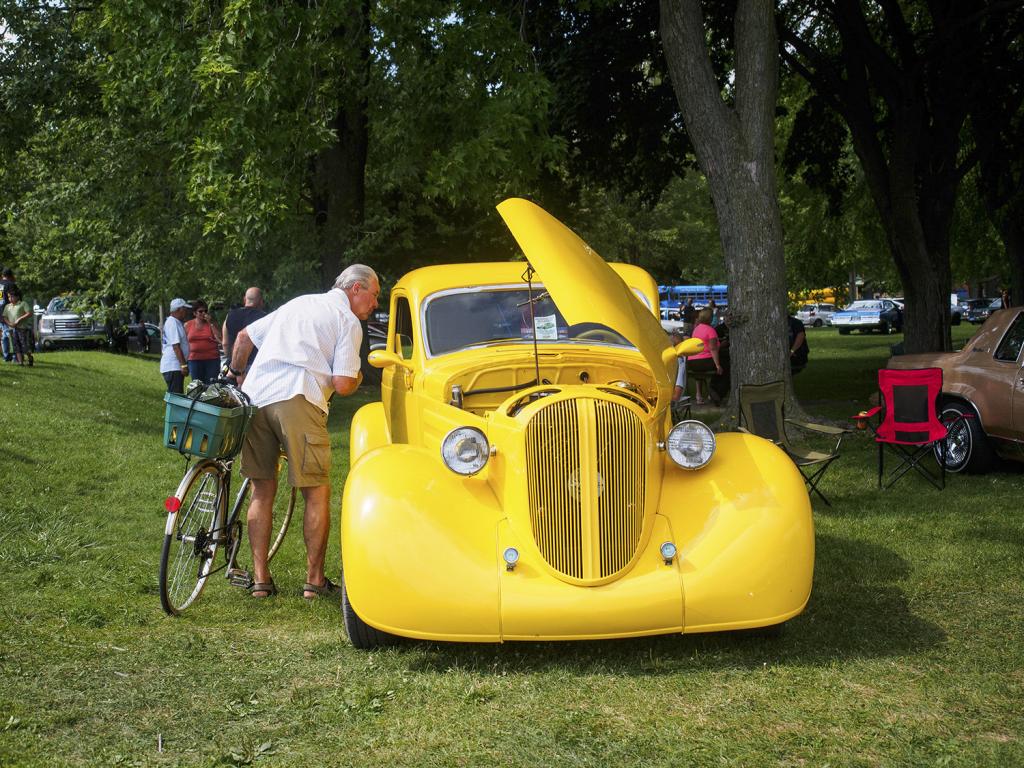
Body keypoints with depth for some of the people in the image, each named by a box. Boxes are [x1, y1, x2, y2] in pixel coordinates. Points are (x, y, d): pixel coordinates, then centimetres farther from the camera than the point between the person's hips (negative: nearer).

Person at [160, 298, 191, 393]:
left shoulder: (176, 322, 19)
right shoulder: (173, 323, -14)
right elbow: (176, 346, -20)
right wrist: (184, 364, -22)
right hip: (173, 367, -11)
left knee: (178, 394, 12)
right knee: (175, 395, -12)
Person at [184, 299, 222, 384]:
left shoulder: (212, 324, 6)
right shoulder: (187, 325, 9)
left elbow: (220, 339, -7)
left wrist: (210, 323, -9)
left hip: (212, 359, -1)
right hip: (194, 360, 1)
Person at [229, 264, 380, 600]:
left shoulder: (298, 303, 27)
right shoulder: (348, 321, 7)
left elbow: (244, 336, 29)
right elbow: (342, 385, -2)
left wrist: (237, 372, 45)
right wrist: (356, 379, 21)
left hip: (254, 394, 6)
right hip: (296, 398, -6)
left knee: (262, 490, 13)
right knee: (317, 492, 5)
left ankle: (260, 579, 14)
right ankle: (314, 580, 8)